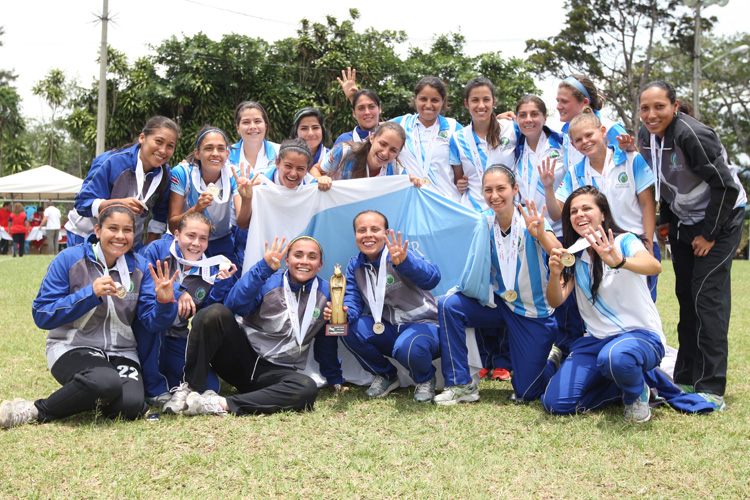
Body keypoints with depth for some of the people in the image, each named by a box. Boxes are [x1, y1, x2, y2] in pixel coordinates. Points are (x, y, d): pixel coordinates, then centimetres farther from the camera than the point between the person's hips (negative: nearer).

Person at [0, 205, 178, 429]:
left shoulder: (139, 267, 5)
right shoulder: (69, 260, -5)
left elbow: (151, 322, 1)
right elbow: (42, 315, -9)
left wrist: (164, 302, -22)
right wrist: (90, 293, -19)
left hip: (121, 353, 4)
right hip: (73, 349, -4)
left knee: (131, 405, -25)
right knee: (106, 383, -36)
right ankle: (36, 410, -14)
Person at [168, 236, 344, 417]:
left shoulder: (325, 292, 5)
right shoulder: (267, 281, -2)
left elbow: (326, 341, 15)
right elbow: (235, 305, -22)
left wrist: (336, 381, 18)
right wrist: (263, 267, -28)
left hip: (274, 372, 1)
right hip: (242, 353, -1)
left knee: (307, 389, -34)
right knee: (216, 312, -28)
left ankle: (222, 404, -35)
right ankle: (191, 388, -22)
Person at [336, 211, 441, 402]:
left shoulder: (399, 255, -19)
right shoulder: (355, 266, 2)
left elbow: (432, 278, -37)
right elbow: (353, 300, -1)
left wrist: (404, 262, -58)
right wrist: (343, 311, -28)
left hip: (423, 325, -6)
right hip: (388, 329, 6)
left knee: (407, 347, -38)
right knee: (350, 328, -20)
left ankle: (426, 380, 1)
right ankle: (386, 376, 6)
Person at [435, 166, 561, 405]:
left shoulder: (530, 220, -19)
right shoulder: (486, 225, -4)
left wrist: (541, 234, -55)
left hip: (533, 311, -4)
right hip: (499, 303, 4)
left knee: (526, 393, 0)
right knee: (449, 305, -23)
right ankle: (461, 385, -11)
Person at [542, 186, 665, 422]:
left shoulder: (624, 241, -6)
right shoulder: (574, 254, 7)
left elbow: (654, 266, -29)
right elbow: (556, 301, -5)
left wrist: (620, 262, -49)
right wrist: (555, 274, -27)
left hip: (640, 334, -5)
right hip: (596, 339, 5)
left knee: (615, 357, -42)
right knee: (555, 402, -12)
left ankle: (637, 393, -5)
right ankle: (621, 385, 12)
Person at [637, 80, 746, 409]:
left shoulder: (692, 135, -26)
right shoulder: (646, 136, -2)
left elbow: (726, 185, -24)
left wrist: (710, 233, -19)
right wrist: (666, 220, 10)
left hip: (720, 217, -8)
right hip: (684, 220, 8)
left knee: (708, 296, -14)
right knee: (686, 297, 8)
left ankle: (712, 389, -11)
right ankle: (686, 379, 15)